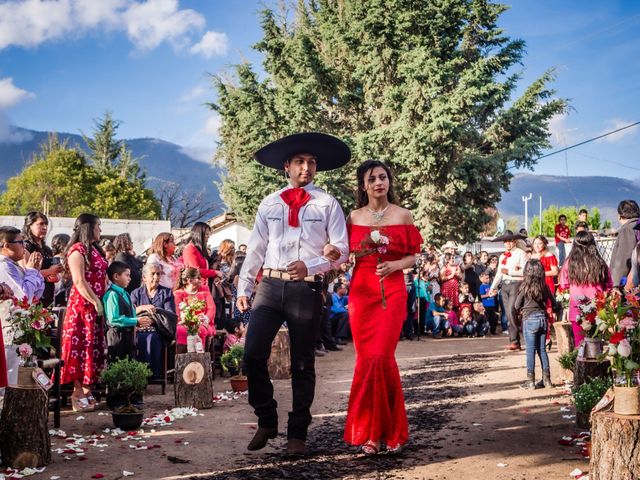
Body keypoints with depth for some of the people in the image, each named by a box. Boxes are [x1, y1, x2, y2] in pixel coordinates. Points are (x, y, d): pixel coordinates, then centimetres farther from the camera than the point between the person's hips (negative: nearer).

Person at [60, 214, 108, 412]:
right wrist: (96, 302, -17)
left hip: (95, 306, 9)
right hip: (82, 304, -9)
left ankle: (86, 390, 16)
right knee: (82, 347, -6)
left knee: (94, 349, 9)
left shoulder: (94, 249, 17)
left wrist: (100, 301, 11)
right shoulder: (78, 249, -10)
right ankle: (78, 394, -2)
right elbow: (79, 281, -18)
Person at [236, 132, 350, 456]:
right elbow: (255, 249, 11)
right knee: (253, 354, -6)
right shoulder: (269, 203, 10)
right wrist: (243, 288, 6)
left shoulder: (327, 204, 2)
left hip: (307, 289, -2)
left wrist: (309, 266, -18)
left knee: (302, 364, 6)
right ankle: (266, 421, 14)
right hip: (270, 285, 2)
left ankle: (297, 433, 18)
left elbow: (341, 251, -2)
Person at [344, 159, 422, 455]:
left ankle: (388, 429, 3)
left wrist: (395, 265, -12)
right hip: (361, 291, 2)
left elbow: (413, 256, 7)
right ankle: (370, 431, 9)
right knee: (366, 358, -1)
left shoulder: (403, 216, 6)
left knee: (381, 356, -13)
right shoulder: (354, 218, 10)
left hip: (393, 291, -2)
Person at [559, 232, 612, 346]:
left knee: (580, 343, 10)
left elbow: (563, 285, 4)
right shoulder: (600, 263, -8)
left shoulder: (569, 263, -8)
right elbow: (609, 286, 2)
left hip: (577, 310, 0)